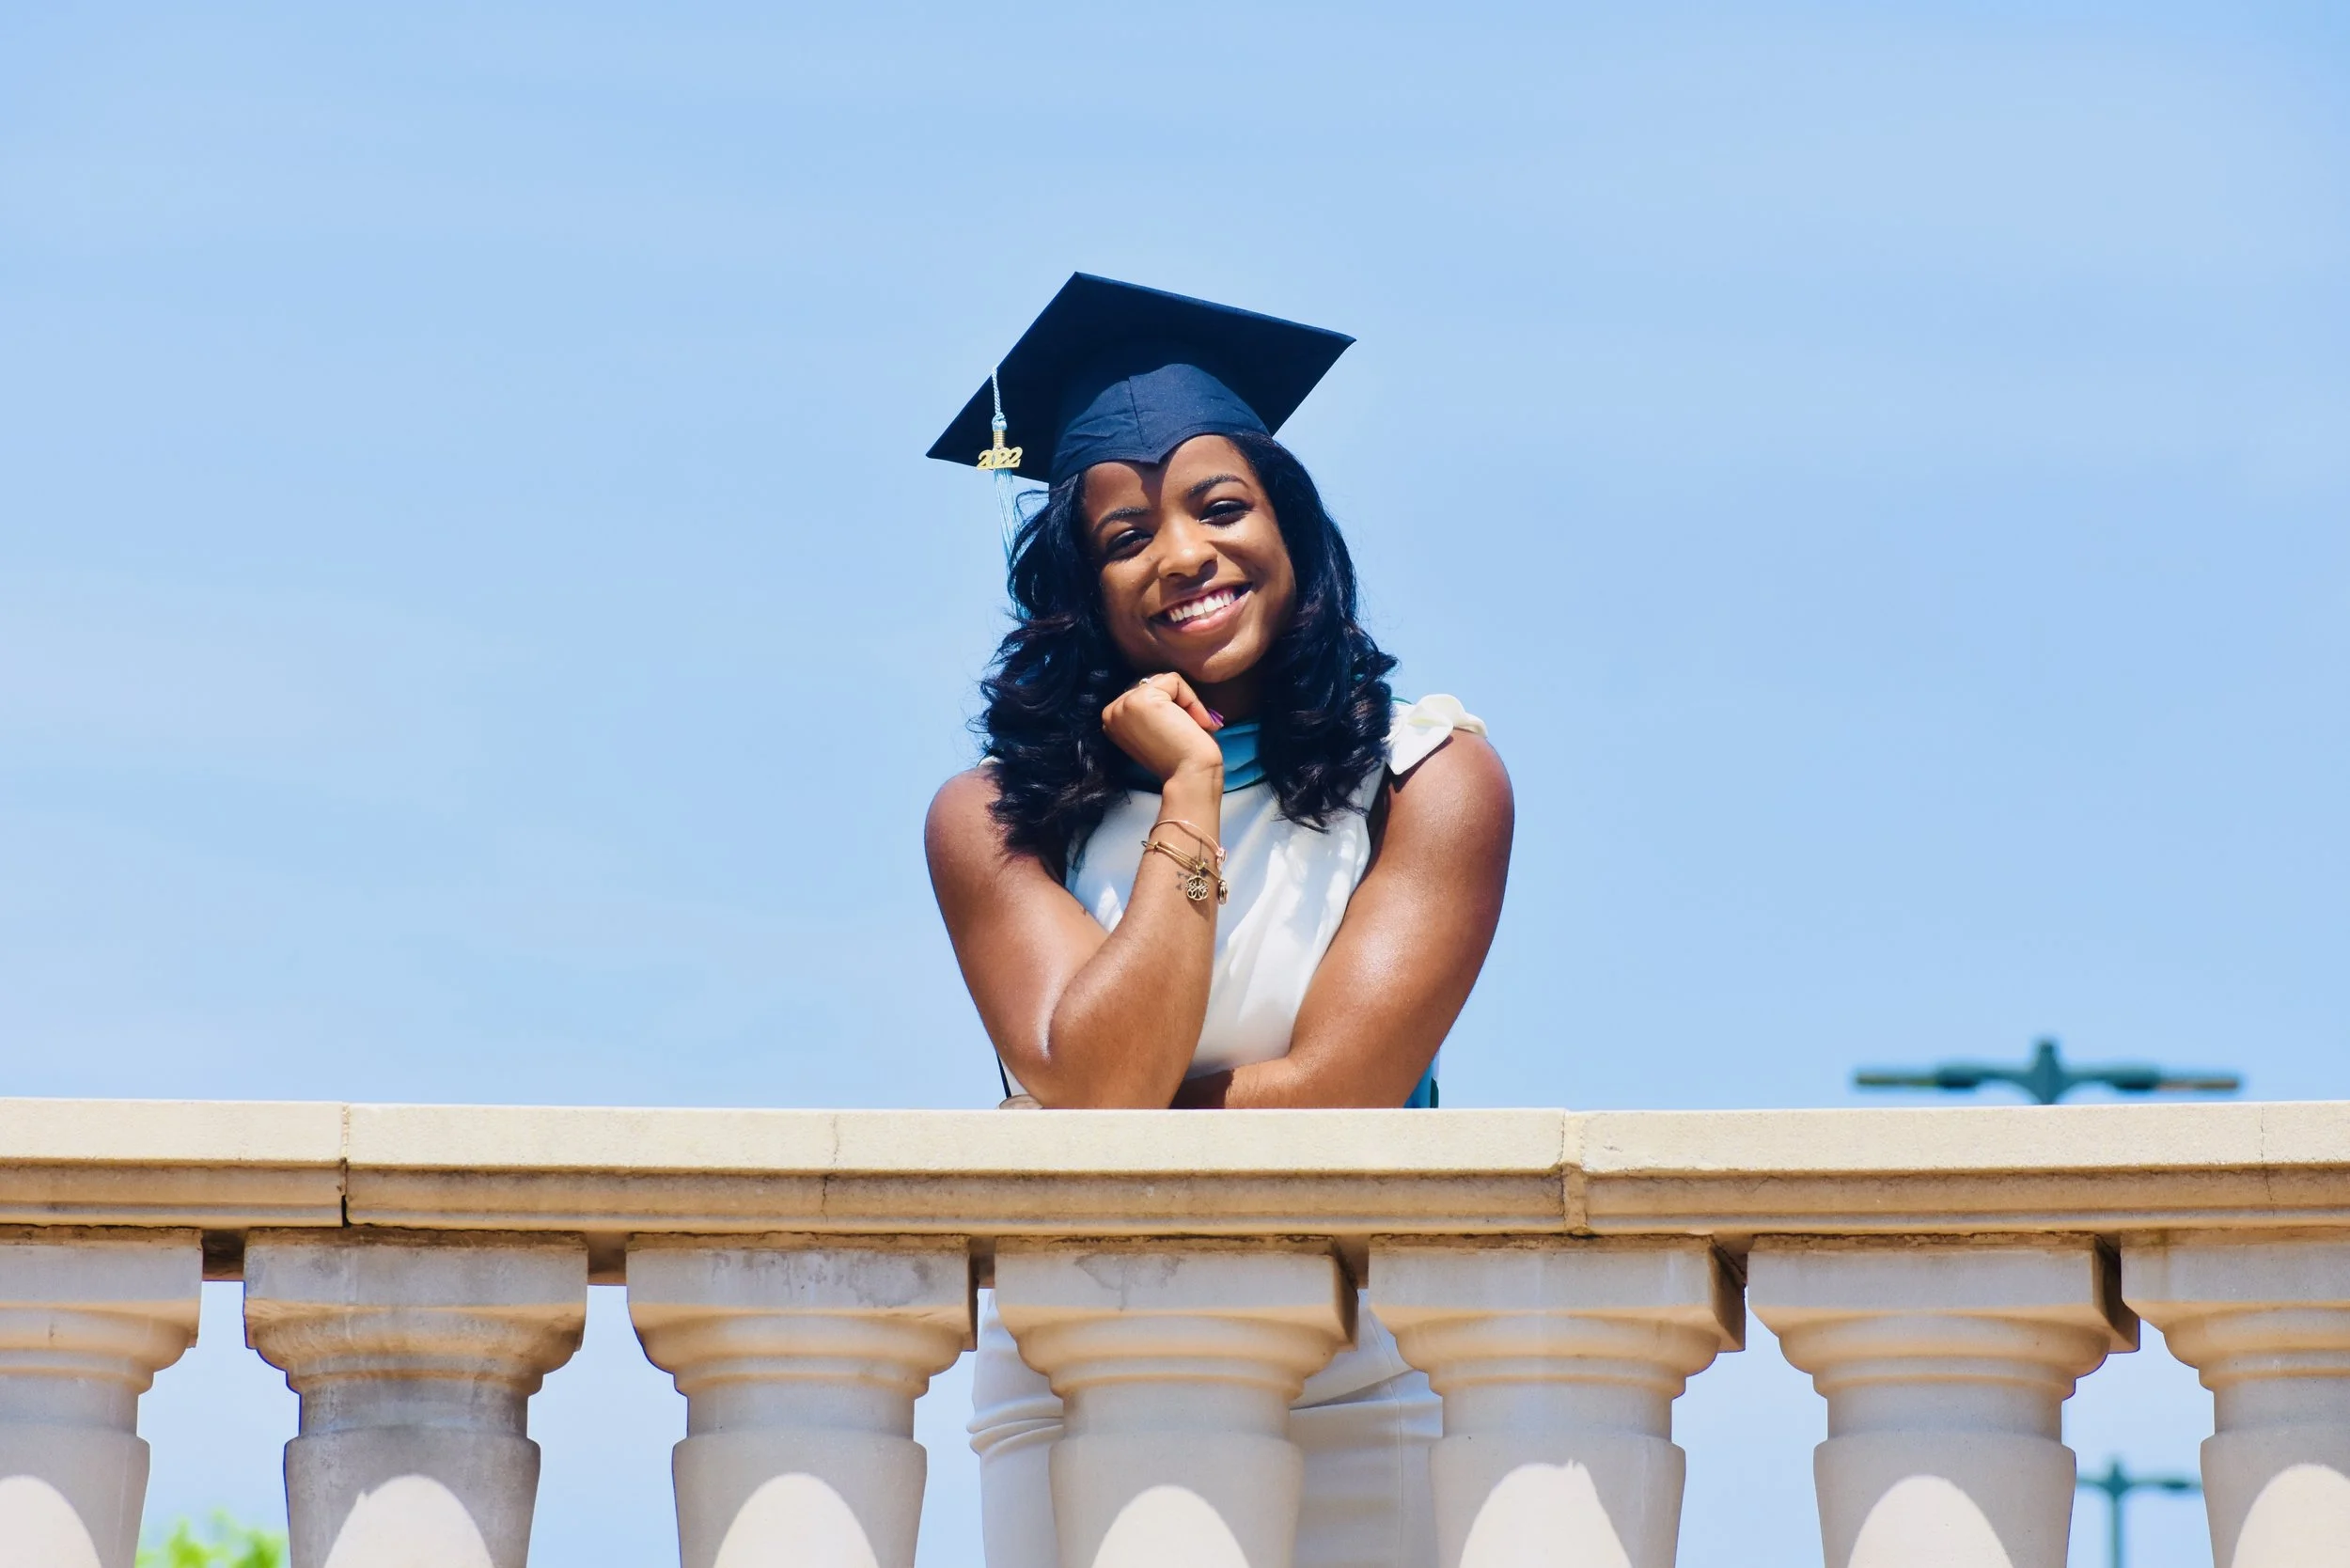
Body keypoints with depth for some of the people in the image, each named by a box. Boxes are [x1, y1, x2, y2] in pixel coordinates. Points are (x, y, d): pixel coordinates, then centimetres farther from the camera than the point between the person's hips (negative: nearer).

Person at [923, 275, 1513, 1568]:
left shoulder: (1431, 778, -1)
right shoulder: (995, 822, 1)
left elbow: (1333, 1097, -11)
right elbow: (1092, 1087, -14)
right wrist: (1192, 793, -9)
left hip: (1359, 1399, 0)